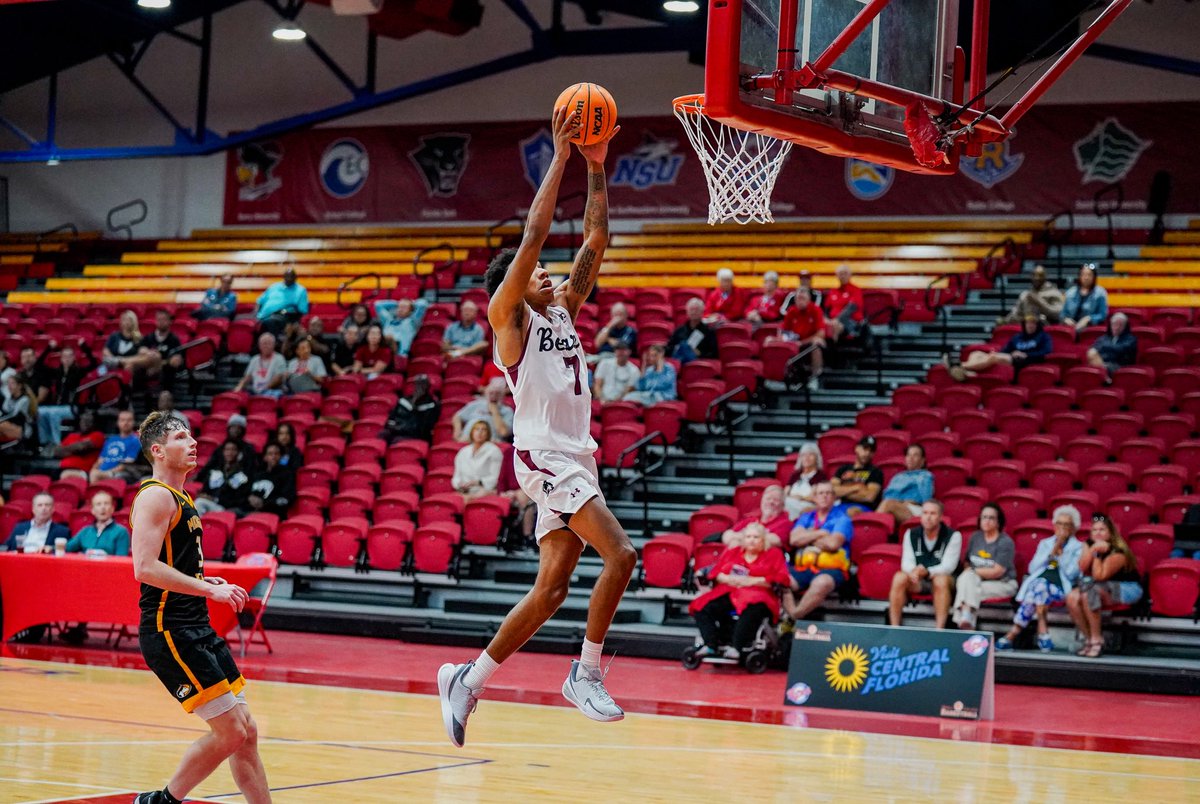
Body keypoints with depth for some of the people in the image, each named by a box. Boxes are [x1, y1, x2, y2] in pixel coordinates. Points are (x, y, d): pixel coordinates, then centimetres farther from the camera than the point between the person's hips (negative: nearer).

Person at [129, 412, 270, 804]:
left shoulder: (181, 499, 18)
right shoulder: (155, 496, -11)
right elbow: (145, 568, -23)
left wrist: (206, 583, 12)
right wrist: (209, 589, -22)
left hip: (196, 630, 10)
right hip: (170, 630, -10)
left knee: (245, 732, 8)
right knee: (230, 731, -10)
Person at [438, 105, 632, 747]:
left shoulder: (563, 309, 18)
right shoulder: (508, 316, -2)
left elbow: (595, 242, 14)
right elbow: (533, 235, -11)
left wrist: (597, 167, 8)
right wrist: (559, 158, -10)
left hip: (576, 458, 8)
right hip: (544, 455, -8)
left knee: (551, 587, 5)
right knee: (619, 554, -19)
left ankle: (469, 681, 14)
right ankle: (586, 674, -8)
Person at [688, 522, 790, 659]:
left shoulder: (773, 554, 14)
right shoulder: (732, 551, 24)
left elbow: (780, 579, -1)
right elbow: (715, 572, 18)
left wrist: (751, 581, -9)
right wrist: (727, 579, -6)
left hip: (757, 593, -4)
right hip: (728, 591, 4)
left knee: (752, 609, -41)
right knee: (702, 607, -21)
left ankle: (736, 647, -44)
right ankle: (710, 645, -30)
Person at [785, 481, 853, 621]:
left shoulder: (842, 519, 9)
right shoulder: (806, 517, 23)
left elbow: (833, 543, -9)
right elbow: (794, 539, 4)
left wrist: (809, 538, 5)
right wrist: (820, 533, -1)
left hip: (831, 569, -4)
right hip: (802, 567, 4)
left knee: (822, 583, -41)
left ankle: (794, 616, -34)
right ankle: (793, 617, -35)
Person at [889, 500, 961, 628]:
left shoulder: (953, 536, -7)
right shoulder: (911, 534, 4)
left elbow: (948, 567, -15)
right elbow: (906, 563, -3)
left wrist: (926, 572, -31)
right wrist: (914, 571, -27)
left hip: (942, 579, -3)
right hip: (917, 583, 3)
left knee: (941, 580, -37)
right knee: (899, 578, -27)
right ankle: (894, 627, -28)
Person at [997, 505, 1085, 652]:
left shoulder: (1078, 548, 12)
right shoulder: (1045, 544, 24)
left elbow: (1071, 573, -5)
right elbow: (1032, 568, 9)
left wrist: (1060, 551, -4)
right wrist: (1052, 552, 1)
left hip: (1060, 589, -2)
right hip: (1036, 584, 2)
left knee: (1040, 585, -34)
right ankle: (1043, 631, -34)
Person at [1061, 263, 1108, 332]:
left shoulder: (1100, 293, 4)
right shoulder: (1071, 292, 17)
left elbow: (1102, 315, 0)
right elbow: (1064, 312, 20)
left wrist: (1088, 319, -16)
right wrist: (1066, 319, -2)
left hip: (1090, 327, -3)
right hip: (1071, 326, 3)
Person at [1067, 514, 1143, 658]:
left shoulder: (1118, 553, -20)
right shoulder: (1089, 544, 2)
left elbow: (1099, 576, -25)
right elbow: (1082, 567, -12)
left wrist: (1098, 554, -24)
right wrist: (1093, 549, -22)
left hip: (1127, 589, -7)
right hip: (1102, 588, 7)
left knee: (1088, 593, -34)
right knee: (1072, 598, -19)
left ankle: (1096, 639, -26)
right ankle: (1088, 638, -8)